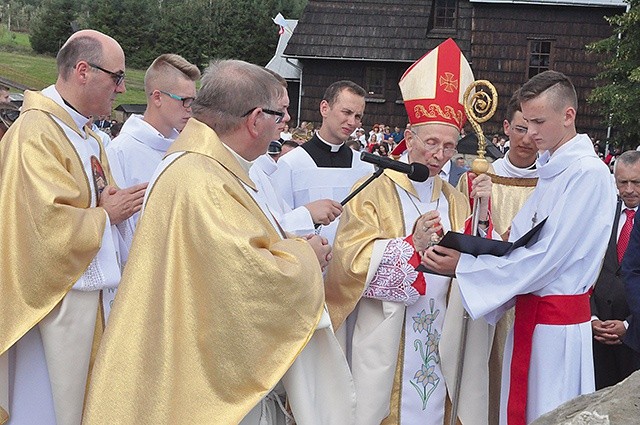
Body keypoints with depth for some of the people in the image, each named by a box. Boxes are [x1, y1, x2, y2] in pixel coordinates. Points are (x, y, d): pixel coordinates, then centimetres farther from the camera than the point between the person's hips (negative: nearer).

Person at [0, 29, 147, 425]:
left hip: (92, 292, 9)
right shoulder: (35, 133, -16)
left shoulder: (89, 137, 13)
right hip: (57, 299, -9)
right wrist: (107, 213, -10)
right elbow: (47, 225, -24)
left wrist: (115, 202, 1)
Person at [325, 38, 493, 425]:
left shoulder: (454, 200, 11)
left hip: (439, 342, 4)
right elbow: (352, 259, -16)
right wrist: (413, 243, -27)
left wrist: (481, 214, -10)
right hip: (384, 342, -4)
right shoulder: (374, 191, -5)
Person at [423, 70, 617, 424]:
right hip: (528, 312, 8)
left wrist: (464, 266, -19)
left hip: (558, 320, -8)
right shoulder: (549, 171, 11)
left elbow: (546, 256, -21)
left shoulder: (588, 173, -16)